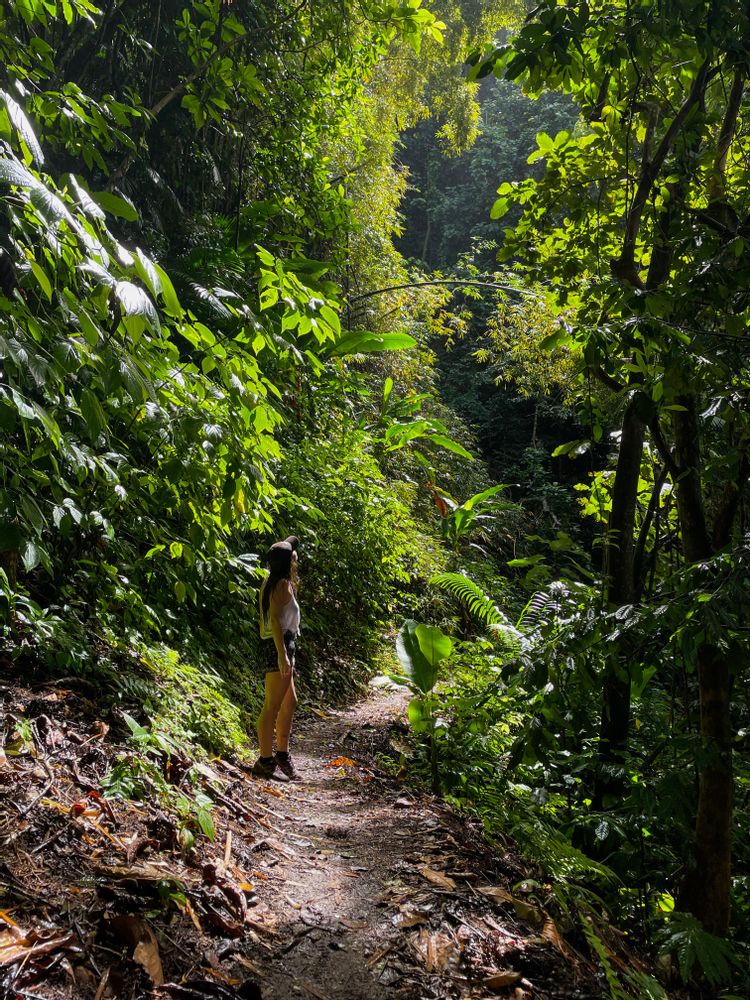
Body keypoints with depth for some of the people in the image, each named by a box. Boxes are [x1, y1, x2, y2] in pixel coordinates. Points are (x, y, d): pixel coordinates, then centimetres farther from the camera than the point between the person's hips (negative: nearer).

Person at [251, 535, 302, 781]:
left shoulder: (272, 583, 16)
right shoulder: (282, 583, -12)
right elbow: (275, 619, -21)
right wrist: (282, 654, -24)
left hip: (281, 646, 11)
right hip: (280, 646, -11)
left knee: (289, 702, 17)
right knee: (273, 706, -5)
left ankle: (282, 755, 26)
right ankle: (265, 761, 0)